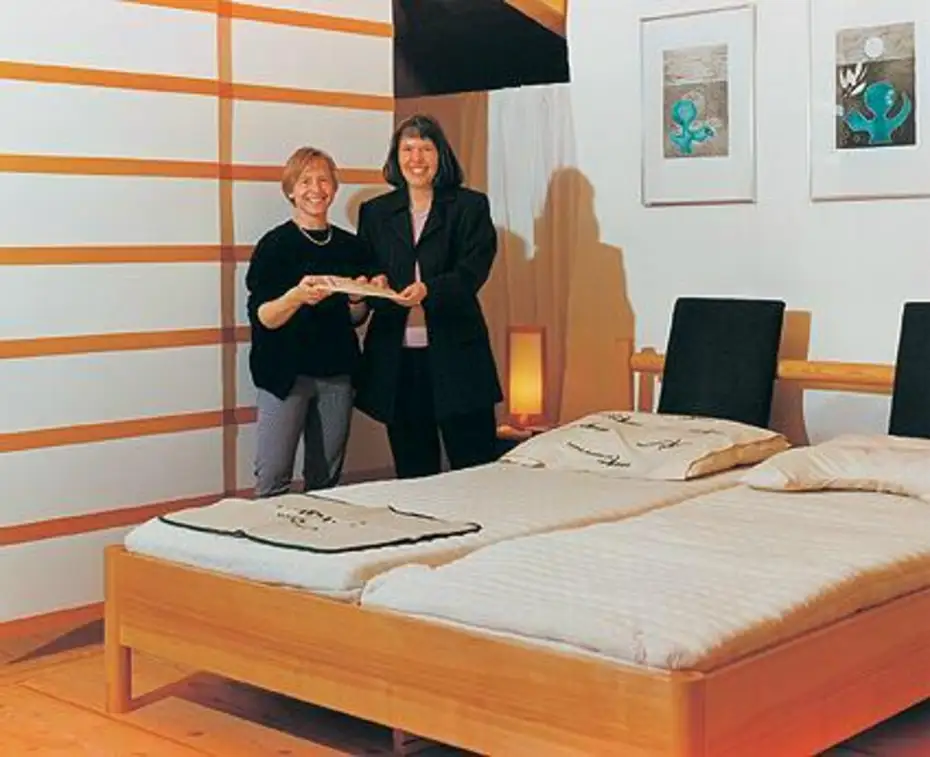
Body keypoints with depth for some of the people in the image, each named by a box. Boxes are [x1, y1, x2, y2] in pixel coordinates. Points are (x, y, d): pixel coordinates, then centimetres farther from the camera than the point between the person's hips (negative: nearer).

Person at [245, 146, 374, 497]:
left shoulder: (350, 246, 11)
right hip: (285, 372, -4)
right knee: (272, 481, -8)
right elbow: (262, 318, -9)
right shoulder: (275, 244, -3)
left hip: (337, 372, 4)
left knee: (326, 479, 8)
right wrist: (298, 296, -27)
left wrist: (357, 299, -4)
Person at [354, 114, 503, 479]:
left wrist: (428, 290, -26)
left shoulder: (470, 206, 4)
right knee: (412, 475, 9)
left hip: (455, 355, -3)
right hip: (395, 358, 3)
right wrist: (373, 284, -11)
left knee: (478, 469, -2)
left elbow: (472, 273, -8)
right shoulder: (374, 212, 14)